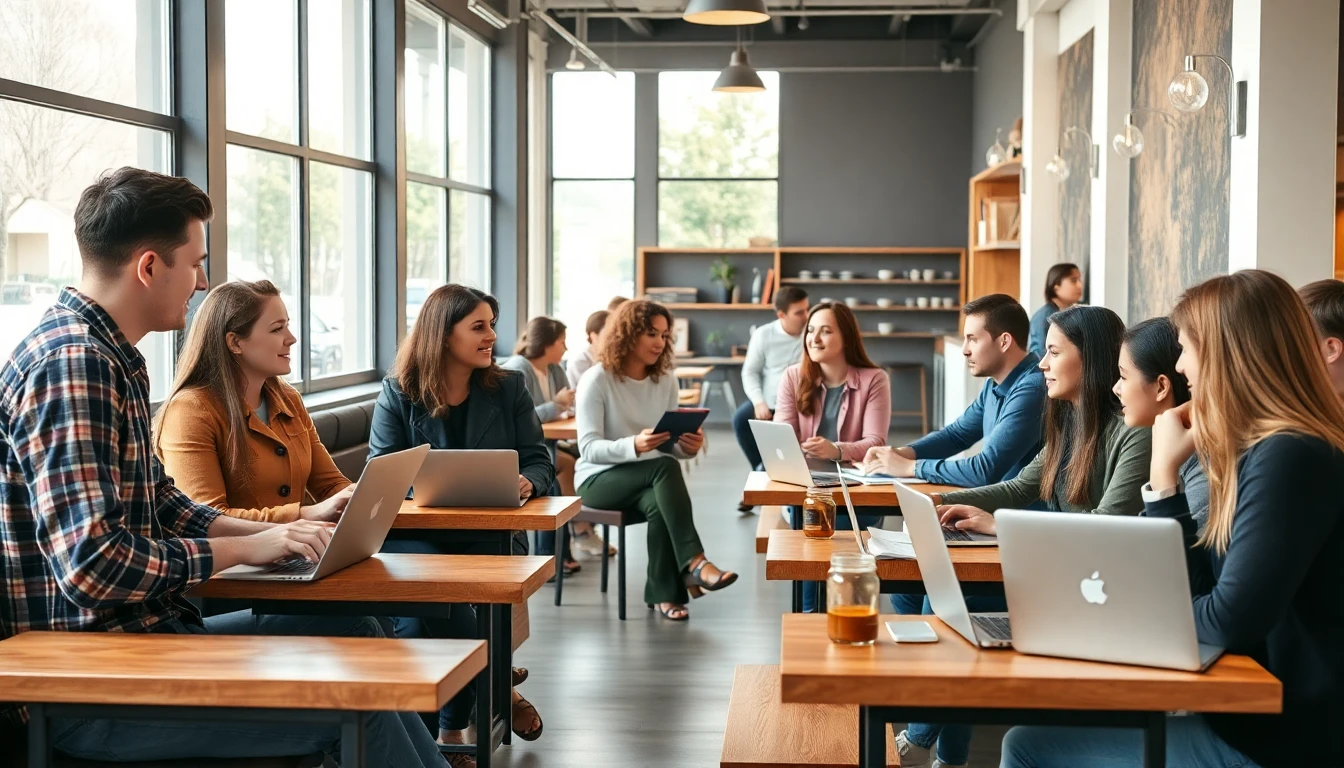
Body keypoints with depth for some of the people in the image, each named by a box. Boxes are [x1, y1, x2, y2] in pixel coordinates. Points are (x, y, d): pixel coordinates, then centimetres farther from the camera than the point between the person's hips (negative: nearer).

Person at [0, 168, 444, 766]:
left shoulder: (110, 357, 12)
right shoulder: (71, 364, -21)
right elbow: (91, 564, -27)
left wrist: (265, 533, 6)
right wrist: (242, 549, -16)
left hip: (139, 635, 11)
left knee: (353, 631, 13)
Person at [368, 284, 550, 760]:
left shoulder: (509, 388, 10)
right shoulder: (398, 393, 5)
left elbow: (539, 462, 8)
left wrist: (526, 483, -16)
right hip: (416, 533, 0)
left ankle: (451, 728, -6)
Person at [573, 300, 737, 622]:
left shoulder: (665, 380, 5)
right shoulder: (597, 379, -11)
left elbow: (668, 445, 7)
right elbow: (589, 448, -18)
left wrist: (687, 446, -18)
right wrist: (634, 446, -36)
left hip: (649, 478, 4)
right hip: (599, 478, -4)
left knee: (659, 503, -33)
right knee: (666, 467, -33)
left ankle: (664, 593, -22)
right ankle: (694, 562, -36)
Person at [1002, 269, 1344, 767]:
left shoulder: (1290, 458, -20)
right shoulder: (1270, 450, 11)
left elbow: (1230, 620, -24)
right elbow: (1196, 593, 13)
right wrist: (1165, 476, 6)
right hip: (1257, 718, 9)